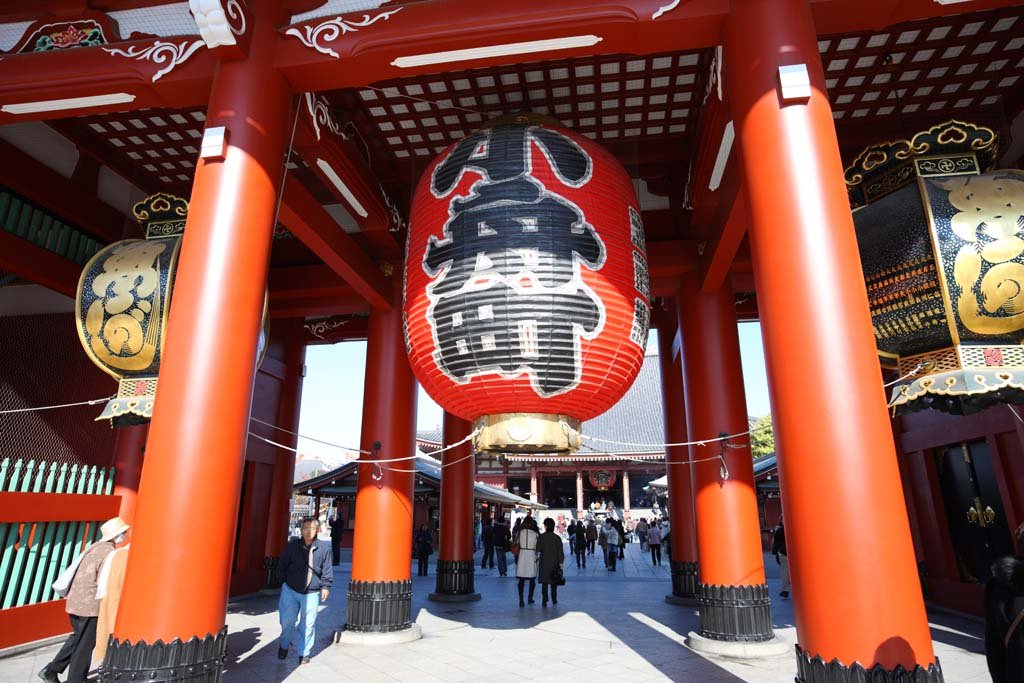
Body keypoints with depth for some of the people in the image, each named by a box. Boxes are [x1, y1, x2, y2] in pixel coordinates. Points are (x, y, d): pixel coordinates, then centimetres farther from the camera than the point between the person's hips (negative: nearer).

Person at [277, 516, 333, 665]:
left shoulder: (324, 547, -5)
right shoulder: (292, 545, -3)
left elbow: (327, 570, 2)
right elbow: (282, 565, 8)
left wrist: (325, 586, 0)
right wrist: (285, 580, 5)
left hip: (312, 593, -1)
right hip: (290, 590, 1)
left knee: (308, 624, 4)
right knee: (287, 621, 10)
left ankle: (304, 653, 22)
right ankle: (284, 646, 38)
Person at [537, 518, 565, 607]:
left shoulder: (541, 537, -8)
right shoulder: (557, 537, -5)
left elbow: (538, 549, -6)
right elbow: (560, 552, -5)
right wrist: (561, 563, -1)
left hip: (544, 562, -1)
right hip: (554, 562, 1)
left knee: (544, 582, 2)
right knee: (554, 582, 15)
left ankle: (544, 600, -7)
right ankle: (554, 600, 24)